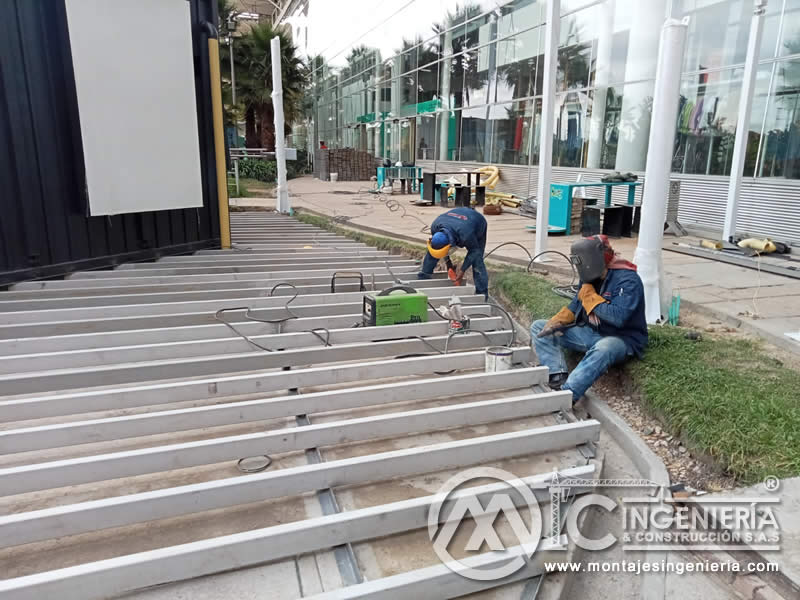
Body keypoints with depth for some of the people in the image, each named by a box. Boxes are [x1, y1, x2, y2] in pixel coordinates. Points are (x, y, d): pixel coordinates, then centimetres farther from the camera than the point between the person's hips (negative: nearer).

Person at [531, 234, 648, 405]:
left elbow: (619, 317, -31)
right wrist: (556, 322, -6)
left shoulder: (628, 280, -18)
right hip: (591, 333, 8)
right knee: (538, 327, -2)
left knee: (603, 349, -44)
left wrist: (590, 296, -20)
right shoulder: (591, 278, 4)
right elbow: (575, 308, 13)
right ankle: (558, 377, -22)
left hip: (621, 339, -8)